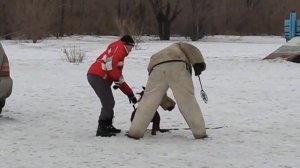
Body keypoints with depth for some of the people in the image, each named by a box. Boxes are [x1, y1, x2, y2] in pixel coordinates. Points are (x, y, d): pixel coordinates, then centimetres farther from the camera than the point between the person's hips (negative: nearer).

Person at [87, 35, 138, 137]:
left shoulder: (120, 53, 31)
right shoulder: (119, 47, 1)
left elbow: (119, 76, 31)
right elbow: (110, 63, -16)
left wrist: (130, 94, 29)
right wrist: (117, 79, -10)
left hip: (96, 76, 10)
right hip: (98, 76, -10)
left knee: (109, 103, 19)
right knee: (108, 103, -9)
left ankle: (107, 126, 29)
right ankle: (101, 129, -7)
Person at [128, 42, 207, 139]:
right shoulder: (178, 46, 38)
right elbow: (190, 50, 14)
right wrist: (198, 64, 2)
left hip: (157, 70, 3)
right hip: (177, 66, -3)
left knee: (148, 101, 11)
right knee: (188, 101, 4)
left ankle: (135, 132, 11)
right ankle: (200, 132, 6)